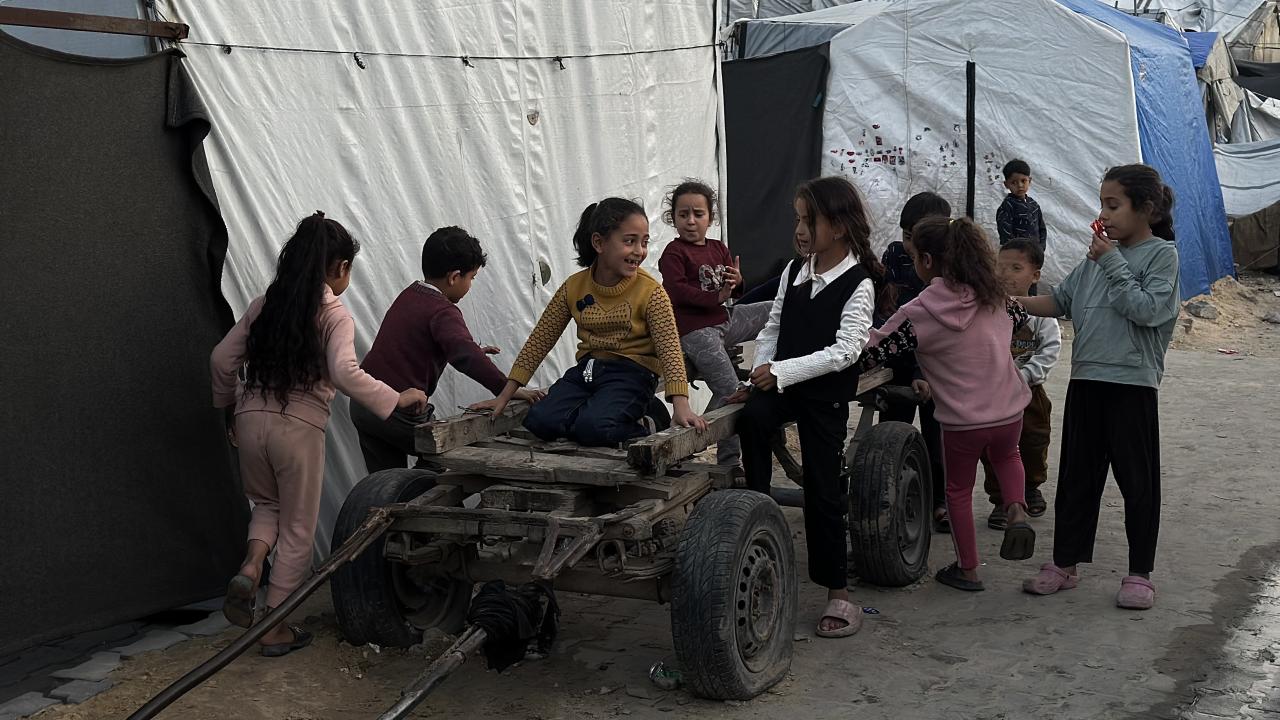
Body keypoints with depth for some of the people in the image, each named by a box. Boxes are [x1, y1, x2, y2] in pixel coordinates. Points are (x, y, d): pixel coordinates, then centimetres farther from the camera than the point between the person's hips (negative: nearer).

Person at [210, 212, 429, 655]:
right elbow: (344, 373, -24)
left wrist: (229, 406, 24)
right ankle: (277, 629, 17)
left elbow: (222, 360, 10)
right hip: (299, 428, -5)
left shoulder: (265, 305, 8)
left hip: (251, 420, 5)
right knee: (297, 530, 12)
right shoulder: (334, 315, -7)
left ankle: (250, 569, 2)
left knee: (267, 503, 30)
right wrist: (397, 399, -15)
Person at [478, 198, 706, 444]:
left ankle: (639, 430, 0)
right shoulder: (574, 287, 3)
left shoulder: (650, 292, -8)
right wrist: (504, 396, 4)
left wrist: (681, 405, -30)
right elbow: (539, 341, 6)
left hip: (631, 373, -4)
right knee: (540, 422, -21)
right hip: (586, 370, 4)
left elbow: (669, 349, -15)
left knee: (592, 427, -31)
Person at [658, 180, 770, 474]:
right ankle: (729, 461, -4)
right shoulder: (674, 253, -7)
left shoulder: (718, 249, 14)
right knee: (729, 388, -15)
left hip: (725, 320, 8)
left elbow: (734, 292, 15)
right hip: (695, 330, -7)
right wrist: (716, 297, -21)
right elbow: (677, 291, -19)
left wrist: (737, 282, -9)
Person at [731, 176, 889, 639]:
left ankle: (838, 594, 13)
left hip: (826, 396, -4)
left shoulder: (859, 284, -11)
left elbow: (844, 351, -19)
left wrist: (780, 372, -22)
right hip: (780, 384, 4)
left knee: (822, 489, 0)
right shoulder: (794, 271, 8)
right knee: (752, 418, -31)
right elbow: (773, 329, 11)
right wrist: (759, 373, -4)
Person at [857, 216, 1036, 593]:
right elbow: (1018, 314, 22)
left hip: (962, 420, -4)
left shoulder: (918, 314, -15)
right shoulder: (994, 297, 1)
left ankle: (967, 570, 28)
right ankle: (1016, 512, 11)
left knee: (958, 489, 19)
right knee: (1006, 456, 36)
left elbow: (870, 353, -11)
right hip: (1009, 411, 4)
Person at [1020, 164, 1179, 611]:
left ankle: (1140, 573, 15)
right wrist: (1015, 302, 2)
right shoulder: (1099, 255, 12)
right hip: (1086, 377, 6)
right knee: (1076, 475, 11)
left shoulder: (1162, 254, -4)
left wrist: (1113, 264, -13)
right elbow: (1060, 301, 15)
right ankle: (1065, 564, 22)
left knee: (1138, 479, 4)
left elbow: (1147, 310, -16)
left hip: (1132, 382, -6)